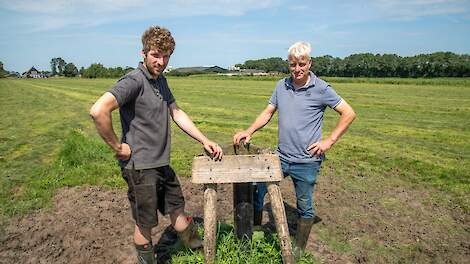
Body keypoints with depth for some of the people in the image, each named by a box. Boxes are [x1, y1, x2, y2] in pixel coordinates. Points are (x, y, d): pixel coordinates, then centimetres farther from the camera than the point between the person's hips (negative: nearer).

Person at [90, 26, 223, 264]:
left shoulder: (160, 80, 9)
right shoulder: (134, 81, -18)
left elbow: (176, 112, 14)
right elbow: (98, 111, -31)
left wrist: (204, 140, 9)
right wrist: (117, 147, -21)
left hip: (162, 163, 8)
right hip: (140, 166, -8)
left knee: (177, 209, 22)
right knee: (145, 223, 10)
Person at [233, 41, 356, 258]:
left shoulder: (321, 89, -9)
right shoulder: (282, 85, 4)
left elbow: (349, 114, -4)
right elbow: (267, 113, 11)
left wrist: (329, 141, -10)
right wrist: (249, 132, -4)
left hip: (307, 161, -4)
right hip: (281, 156, 4)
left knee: (305, 208, 10)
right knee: (257, 190, 7)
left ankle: (298, 251, 32)